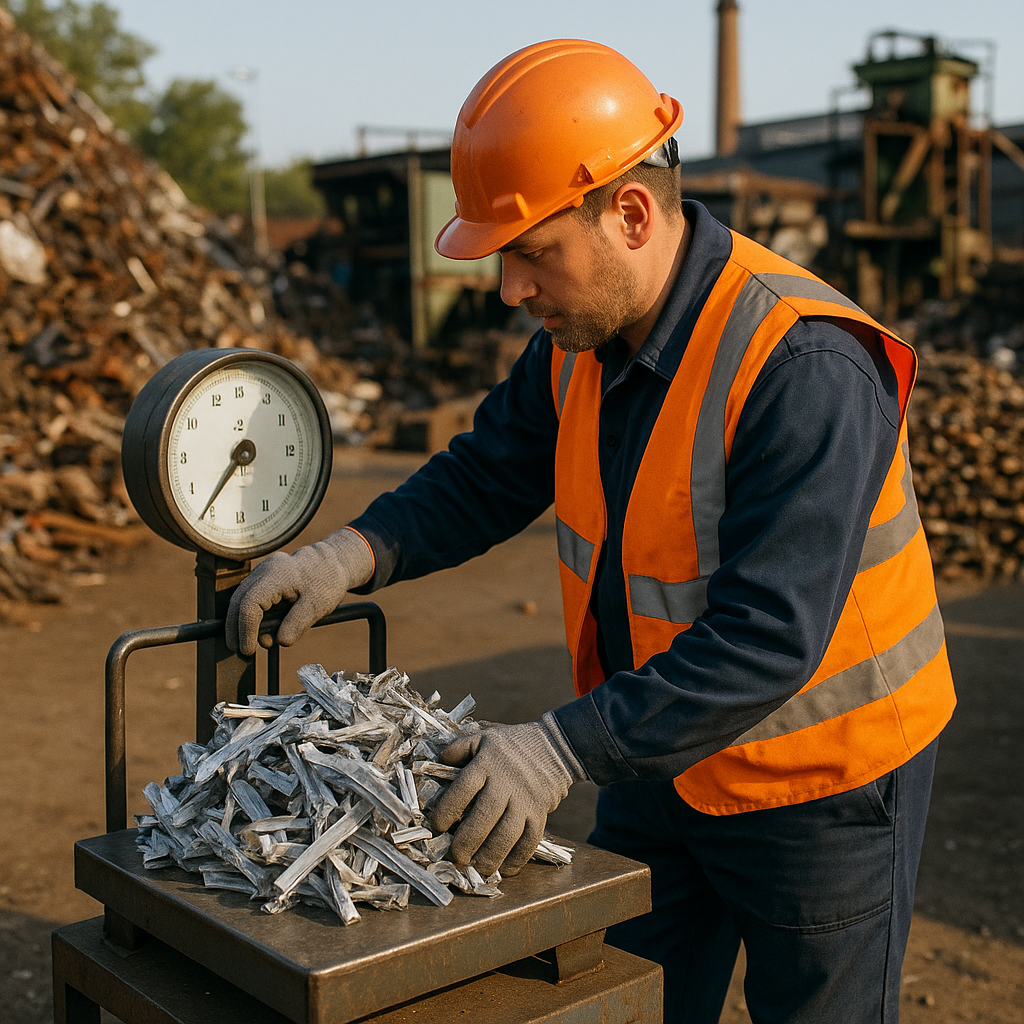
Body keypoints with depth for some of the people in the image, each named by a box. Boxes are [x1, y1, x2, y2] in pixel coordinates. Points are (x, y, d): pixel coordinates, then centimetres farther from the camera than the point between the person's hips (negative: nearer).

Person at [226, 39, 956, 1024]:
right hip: (658, 758, 7)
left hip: (820, 783, -7)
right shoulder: (583, 338, -6)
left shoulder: (806, 369, -31)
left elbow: (767, 637, -34)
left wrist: (562, 749, -37)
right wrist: (353, 554, -12)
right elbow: (488, 475, 5)